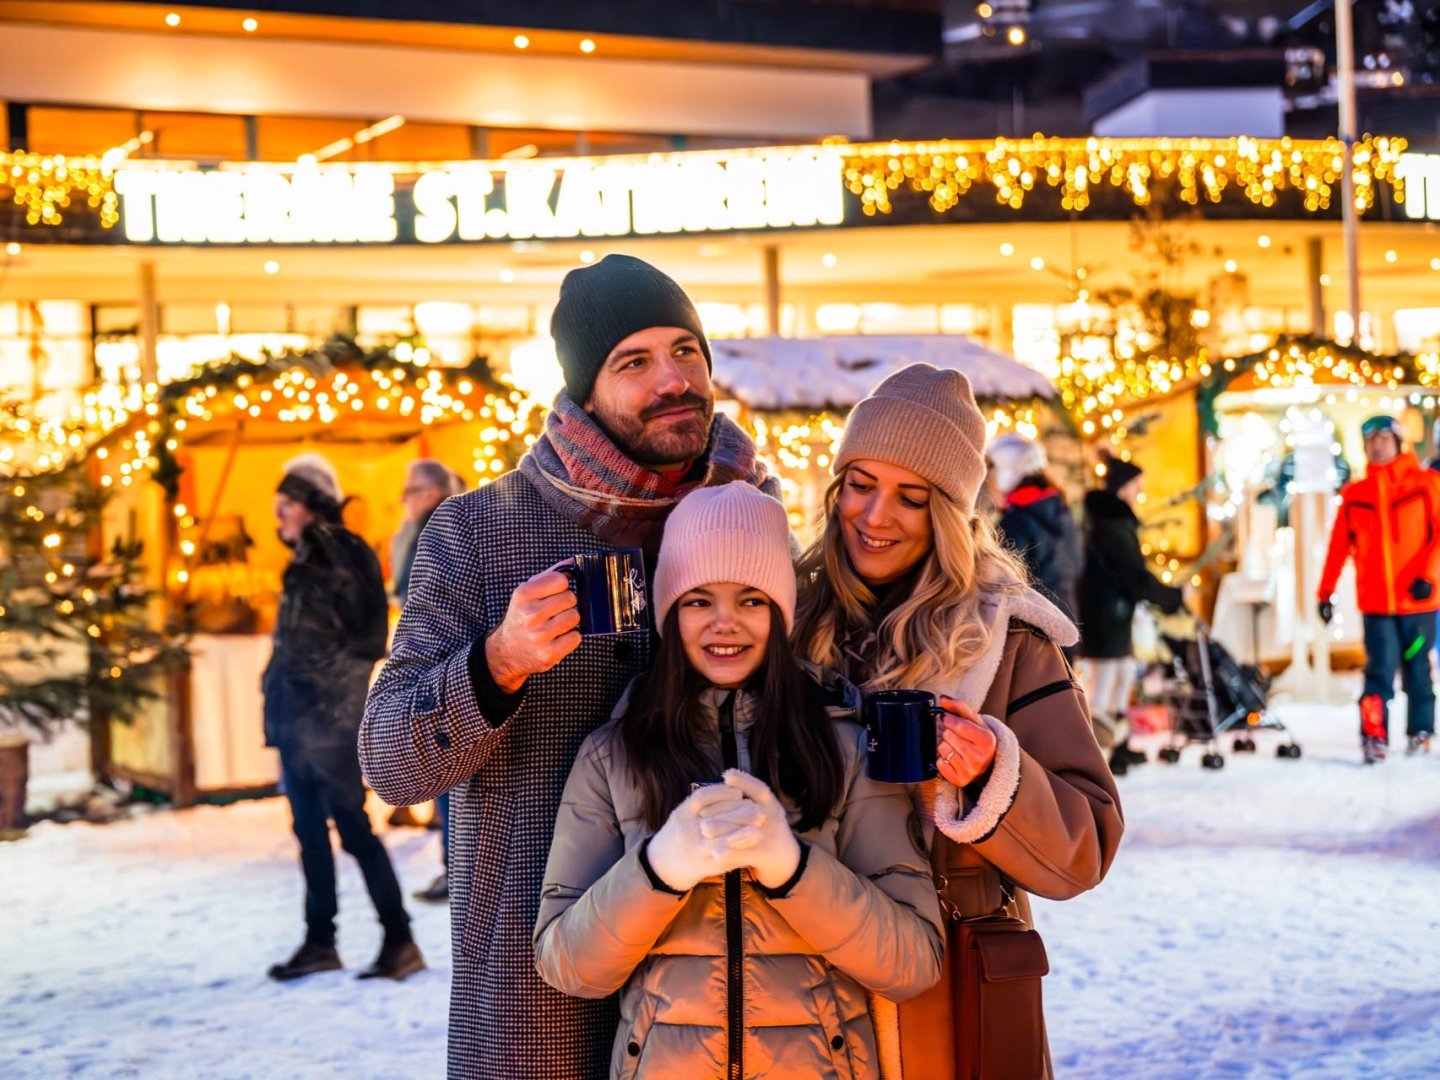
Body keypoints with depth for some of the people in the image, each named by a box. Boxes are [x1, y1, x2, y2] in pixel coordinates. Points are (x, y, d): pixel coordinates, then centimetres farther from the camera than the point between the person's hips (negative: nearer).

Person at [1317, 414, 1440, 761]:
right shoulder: (1354, 494, 7)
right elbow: (1339, 546, 8)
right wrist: (1325, 592, 6)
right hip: (1375, 601, 1)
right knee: (1380, 669, -8)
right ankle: (1374, 737, -8)